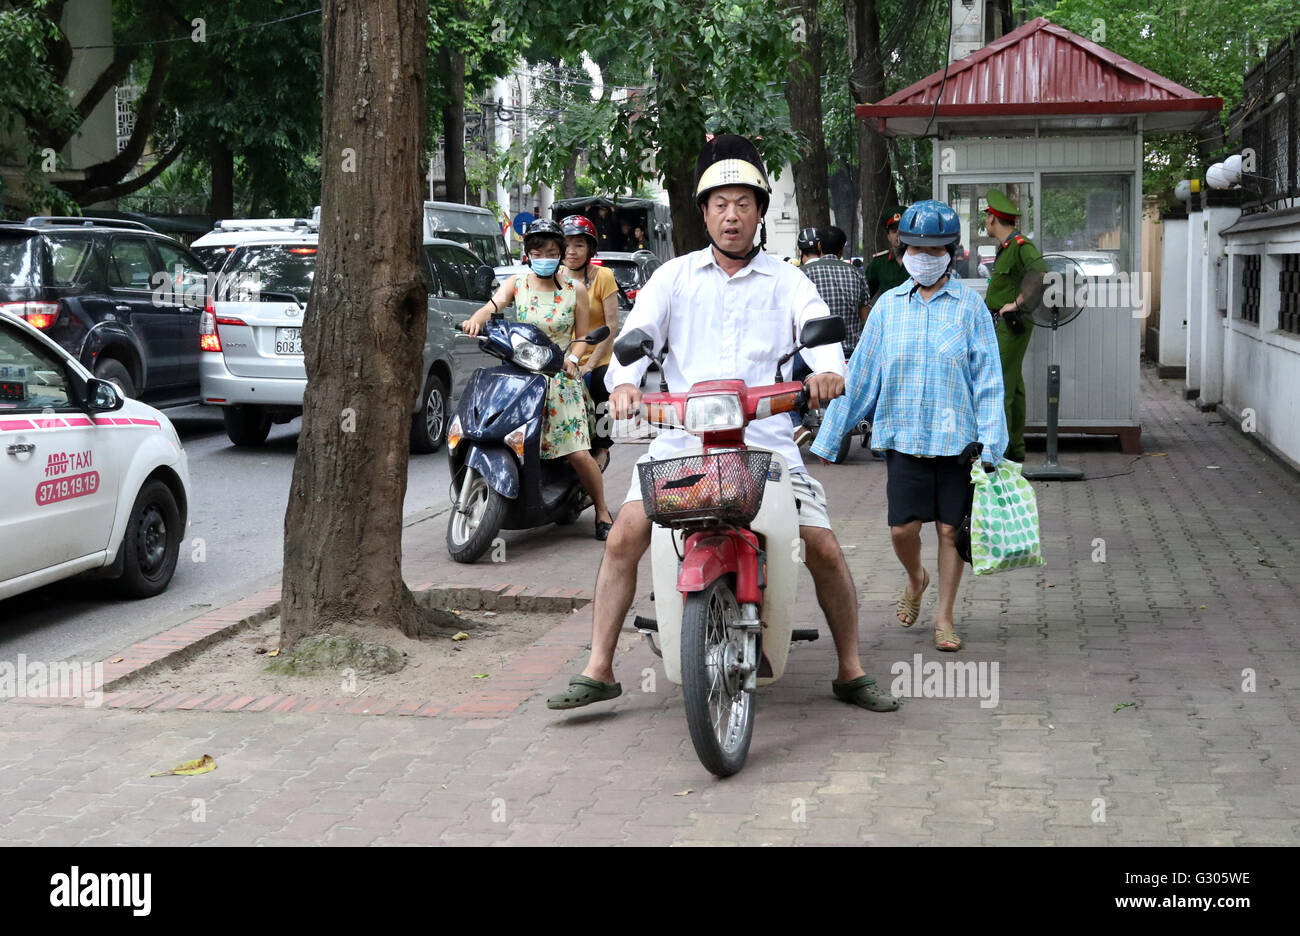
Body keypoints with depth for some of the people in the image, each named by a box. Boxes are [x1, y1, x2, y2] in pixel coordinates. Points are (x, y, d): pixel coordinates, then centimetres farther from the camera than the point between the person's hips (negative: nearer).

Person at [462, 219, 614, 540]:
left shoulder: (575, 290, 6)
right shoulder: (516, 285, 6)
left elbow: (583, 336, 9)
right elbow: (493, 305, -13)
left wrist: (572, 359, -12)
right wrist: (477, 318, -36)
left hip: (561, 379, -1)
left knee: (577, 452, -11)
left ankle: (602, 511, 5)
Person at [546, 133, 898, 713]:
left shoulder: (786, 282, 13)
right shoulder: (675, 276, 15)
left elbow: (819, 327, -5)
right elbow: (639, 330, 0)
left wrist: (828, 369, -29)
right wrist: (623, 380, -23)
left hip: (767, 441, 0)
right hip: (681, 439, 0)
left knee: (824, 548, -9)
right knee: (625, 534, -16)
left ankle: (851, 673, 9)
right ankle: (598, 670, -6)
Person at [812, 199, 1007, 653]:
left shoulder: (969, 305, 0)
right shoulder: (888, 305, 5)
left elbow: (987, 378, -1)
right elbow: (860, 375, 8)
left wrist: (990, 444, -9)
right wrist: (828, 437, 8)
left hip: (956, 438, -1)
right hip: (902, 435, 1)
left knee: (950, 529, 4)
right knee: (902, 528, -2)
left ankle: (944, 616, 20)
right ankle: (916, 579, 32)